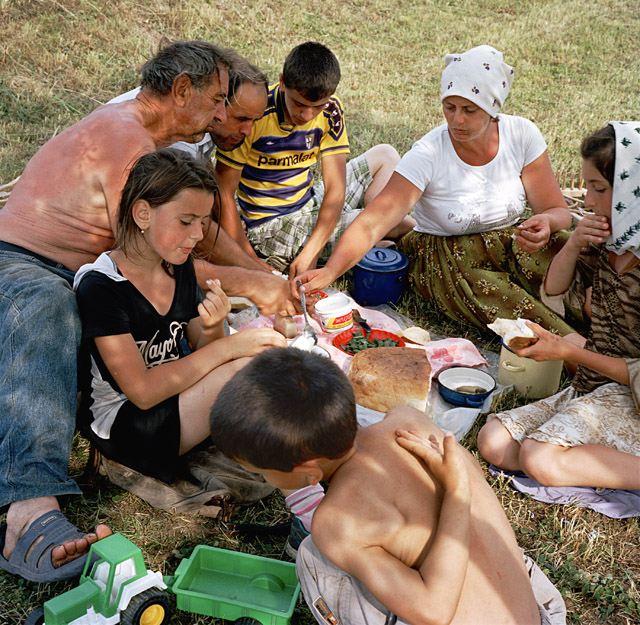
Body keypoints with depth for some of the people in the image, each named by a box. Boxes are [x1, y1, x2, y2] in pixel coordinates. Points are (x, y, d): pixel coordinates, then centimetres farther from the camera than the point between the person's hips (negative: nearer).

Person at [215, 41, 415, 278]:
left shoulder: (329, 111, -9)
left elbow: (335, 187, -14)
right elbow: (224, 192, -20)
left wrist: (309, 253, -28)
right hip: (271, 227, -6)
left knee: (386, 156, 10)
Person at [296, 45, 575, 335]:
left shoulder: (522, 135, -10)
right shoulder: (428, 154, -19)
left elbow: (558, 211, -5)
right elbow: (372, 222, -28)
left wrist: (546, 222, -31)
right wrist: (328, 272, -44)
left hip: (512, 242, 3)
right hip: (443, 254, -2)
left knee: (560, 250, -31)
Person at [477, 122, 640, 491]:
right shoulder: (606, 243, 2)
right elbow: (556, 295, 14)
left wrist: (568, 352, -16)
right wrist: (573, 245, -5)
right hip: (589, 390, 8)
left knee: (539, 457, -26)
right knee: (494, 440, -3)